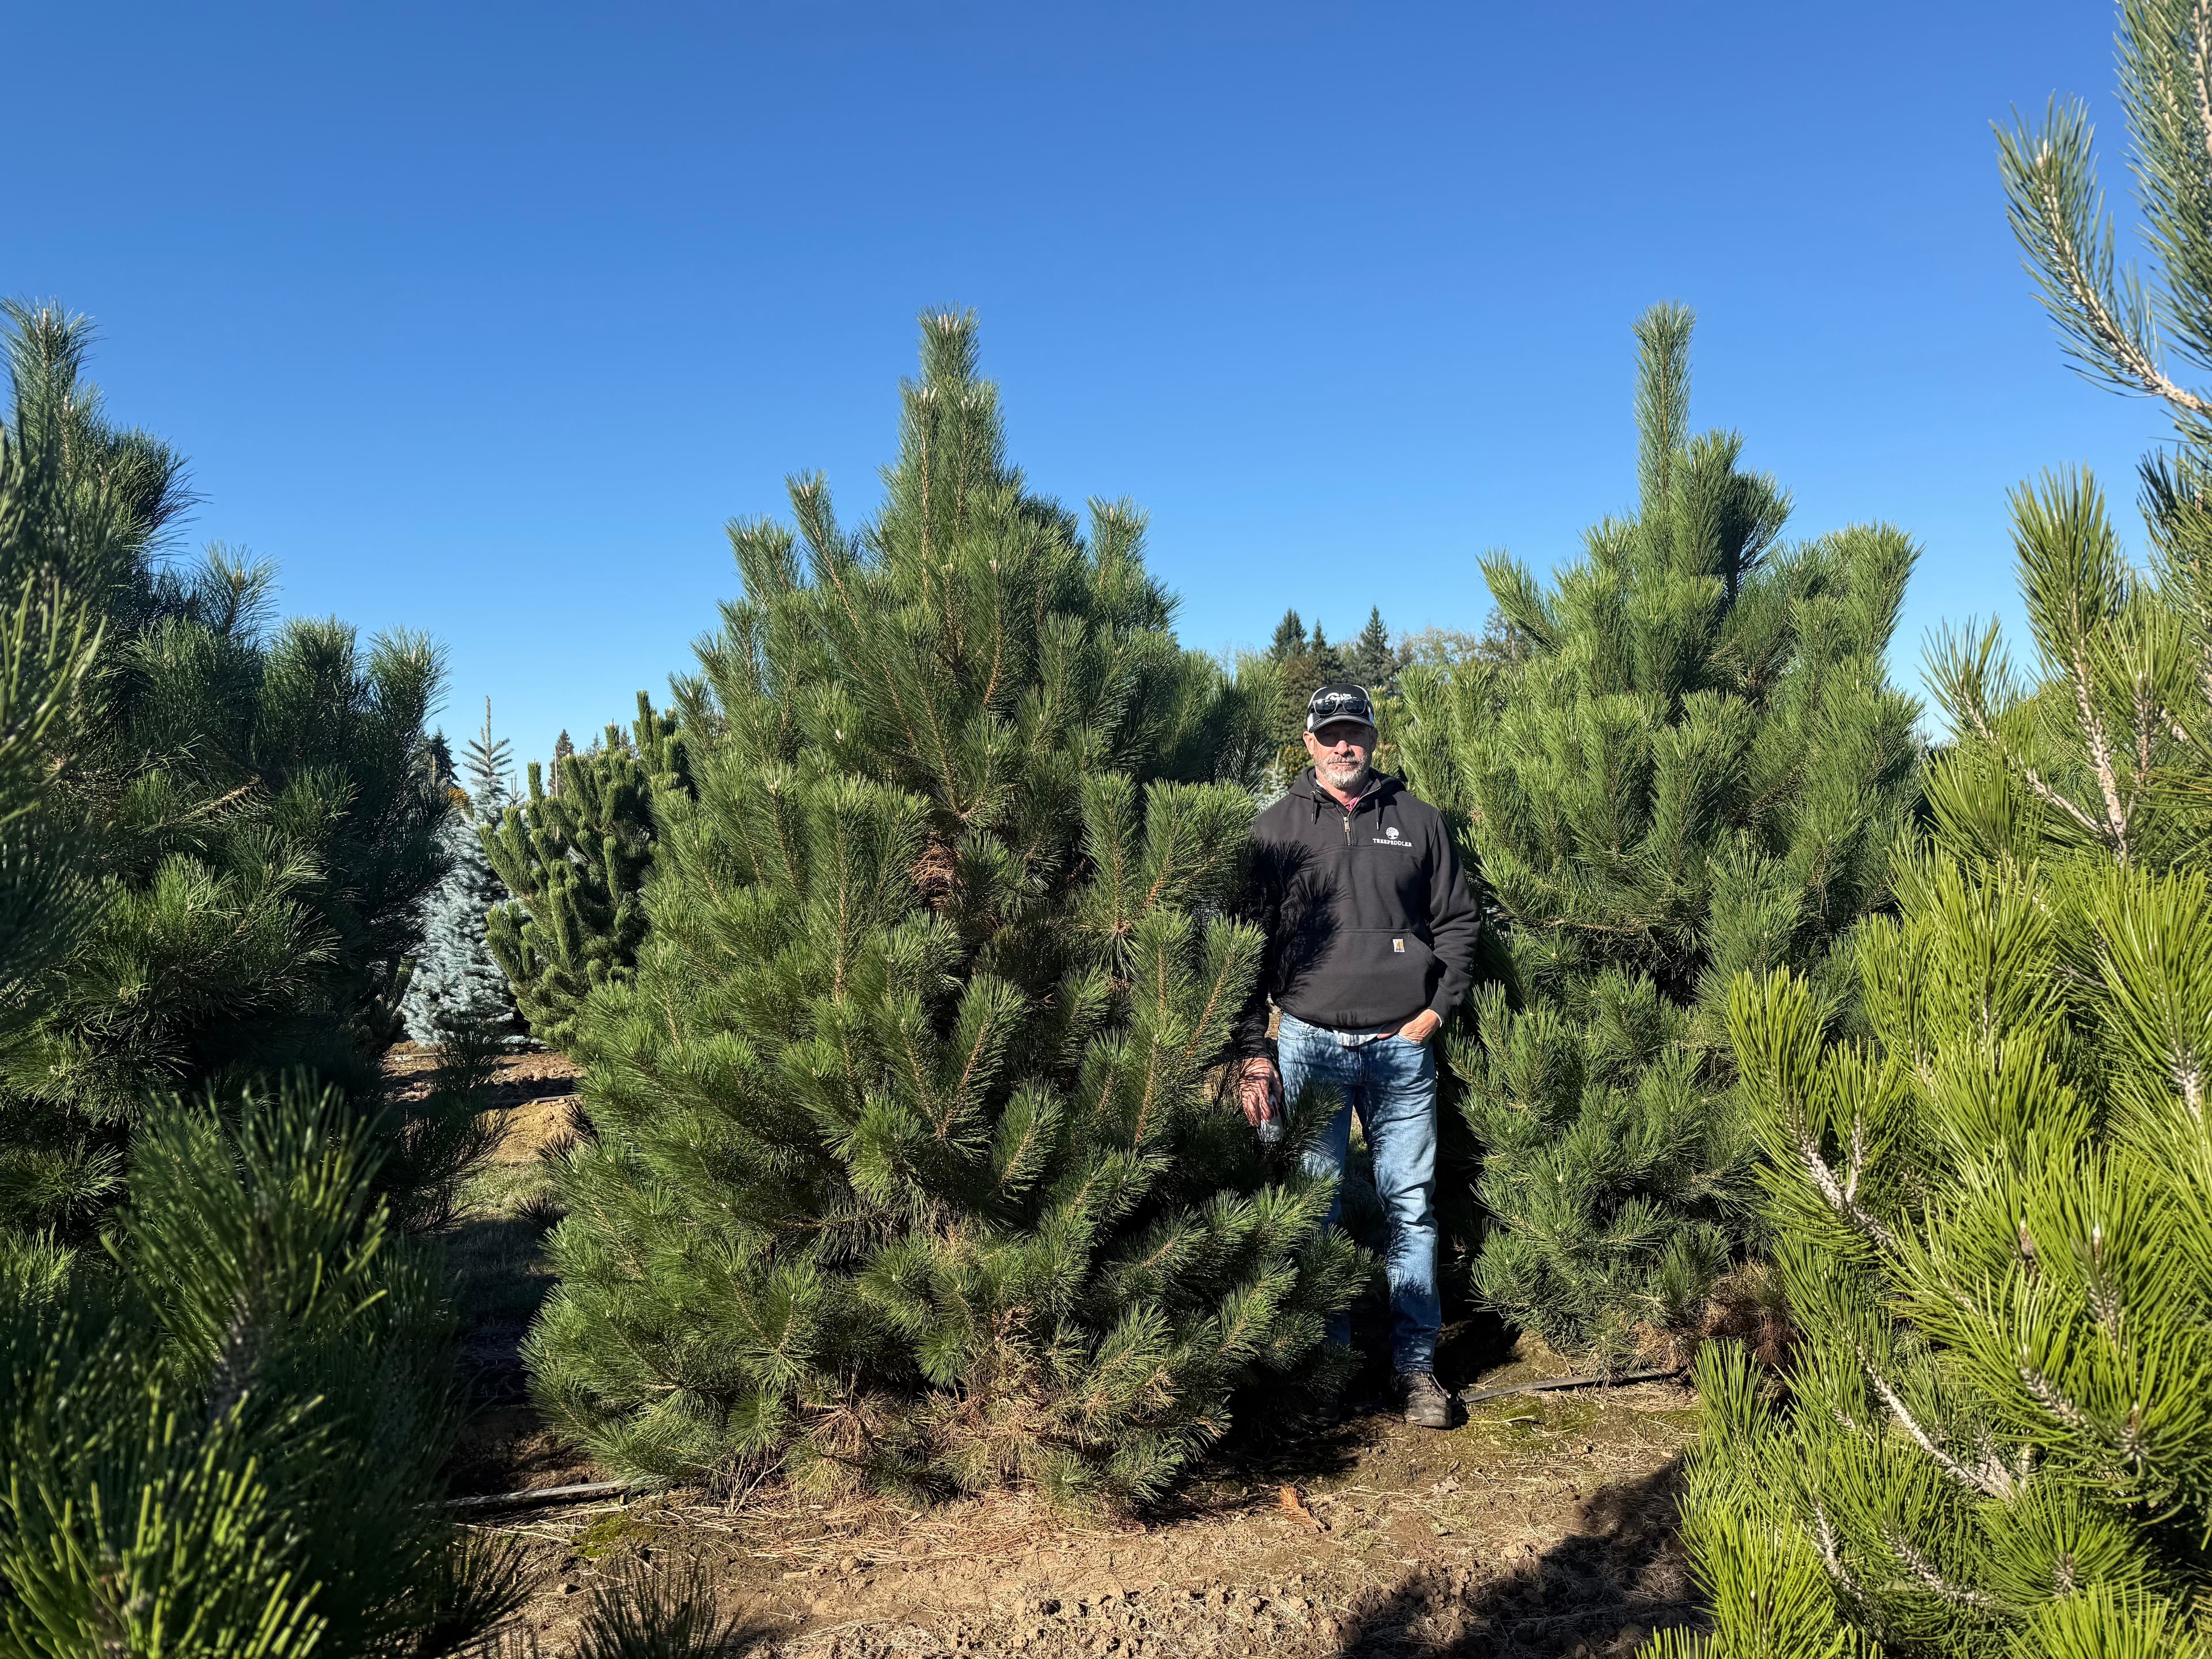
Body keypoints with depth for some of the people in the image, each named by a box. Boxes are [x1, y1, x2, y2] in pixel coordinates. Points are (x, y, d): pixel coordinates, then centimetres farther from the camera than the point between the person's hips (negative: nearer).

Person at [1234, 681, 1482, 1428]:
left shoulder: (1418, 822, 8)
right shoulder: (1274, 830, 4)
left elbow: (1458, 920, 13)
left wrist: (1438, 1006, 0)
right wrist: (1251, 1051, -2)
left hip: (1402, 1045, 1)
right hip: (1308, 1044, -1)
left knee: (1411, 1206, 5)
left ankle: (1416, 1365, 17)